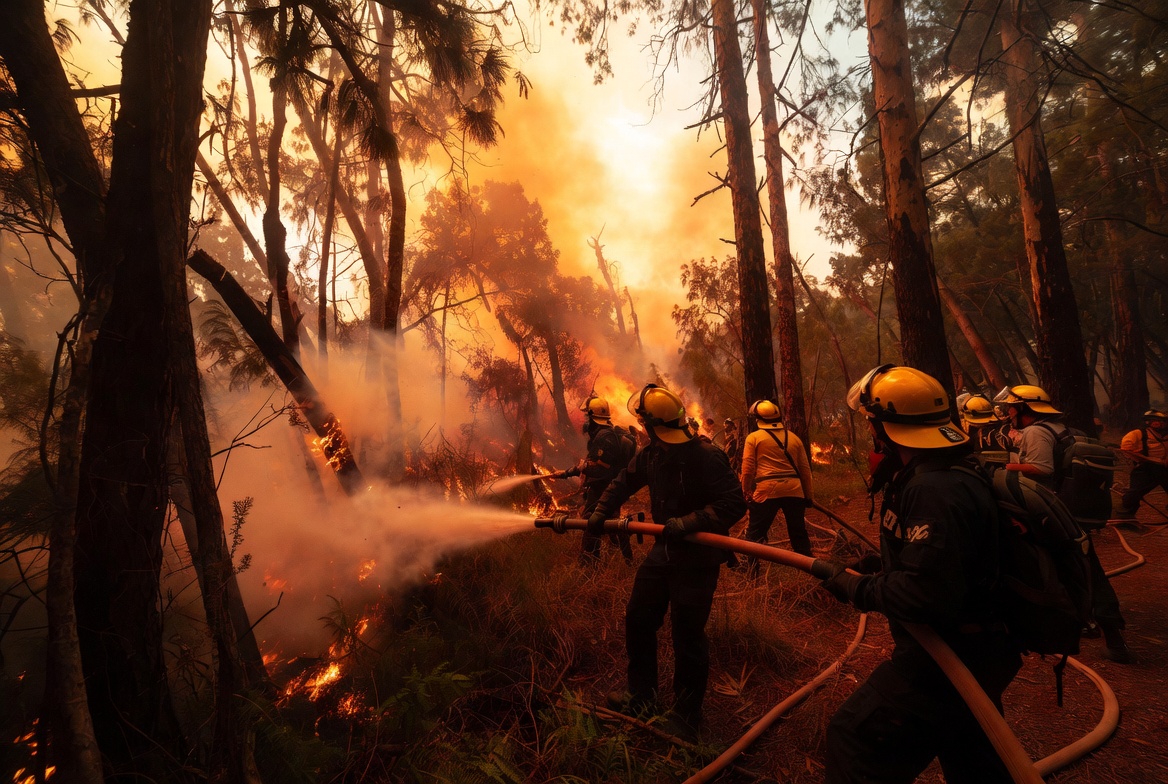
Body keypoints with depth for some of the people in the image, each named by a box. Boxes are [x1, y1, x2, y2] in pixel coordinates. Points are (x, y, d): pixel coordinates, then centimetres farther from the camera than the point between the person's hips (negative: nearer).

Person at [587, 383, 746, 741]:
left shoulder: (706, 456, -22)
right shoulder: (651, 455, 0)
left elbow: (734, 504, -25)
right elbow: (623, 483, 15)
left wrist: (689, 522, -33)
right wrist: (600, 512, 5)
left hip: (697, 558, -8)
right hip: (664, 551, 8)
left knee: (687, 636, 1)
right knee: (638, 618, 14)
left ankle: (685, 719, 25)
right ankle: (642, 698, 35)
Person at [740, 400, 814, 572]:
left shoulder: (753, 438, 2)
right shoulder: (794, 438, 14)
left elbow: (747, 469, -3)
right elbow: (805, 469, 15)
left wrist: (746, 492, 5)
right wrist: (808, 495, 22)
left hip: (766, 490, -4)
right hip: (794, 490, 4)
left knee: (755, 533, 8)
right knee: (798, 532, 19)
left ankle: (751, 572, 6)